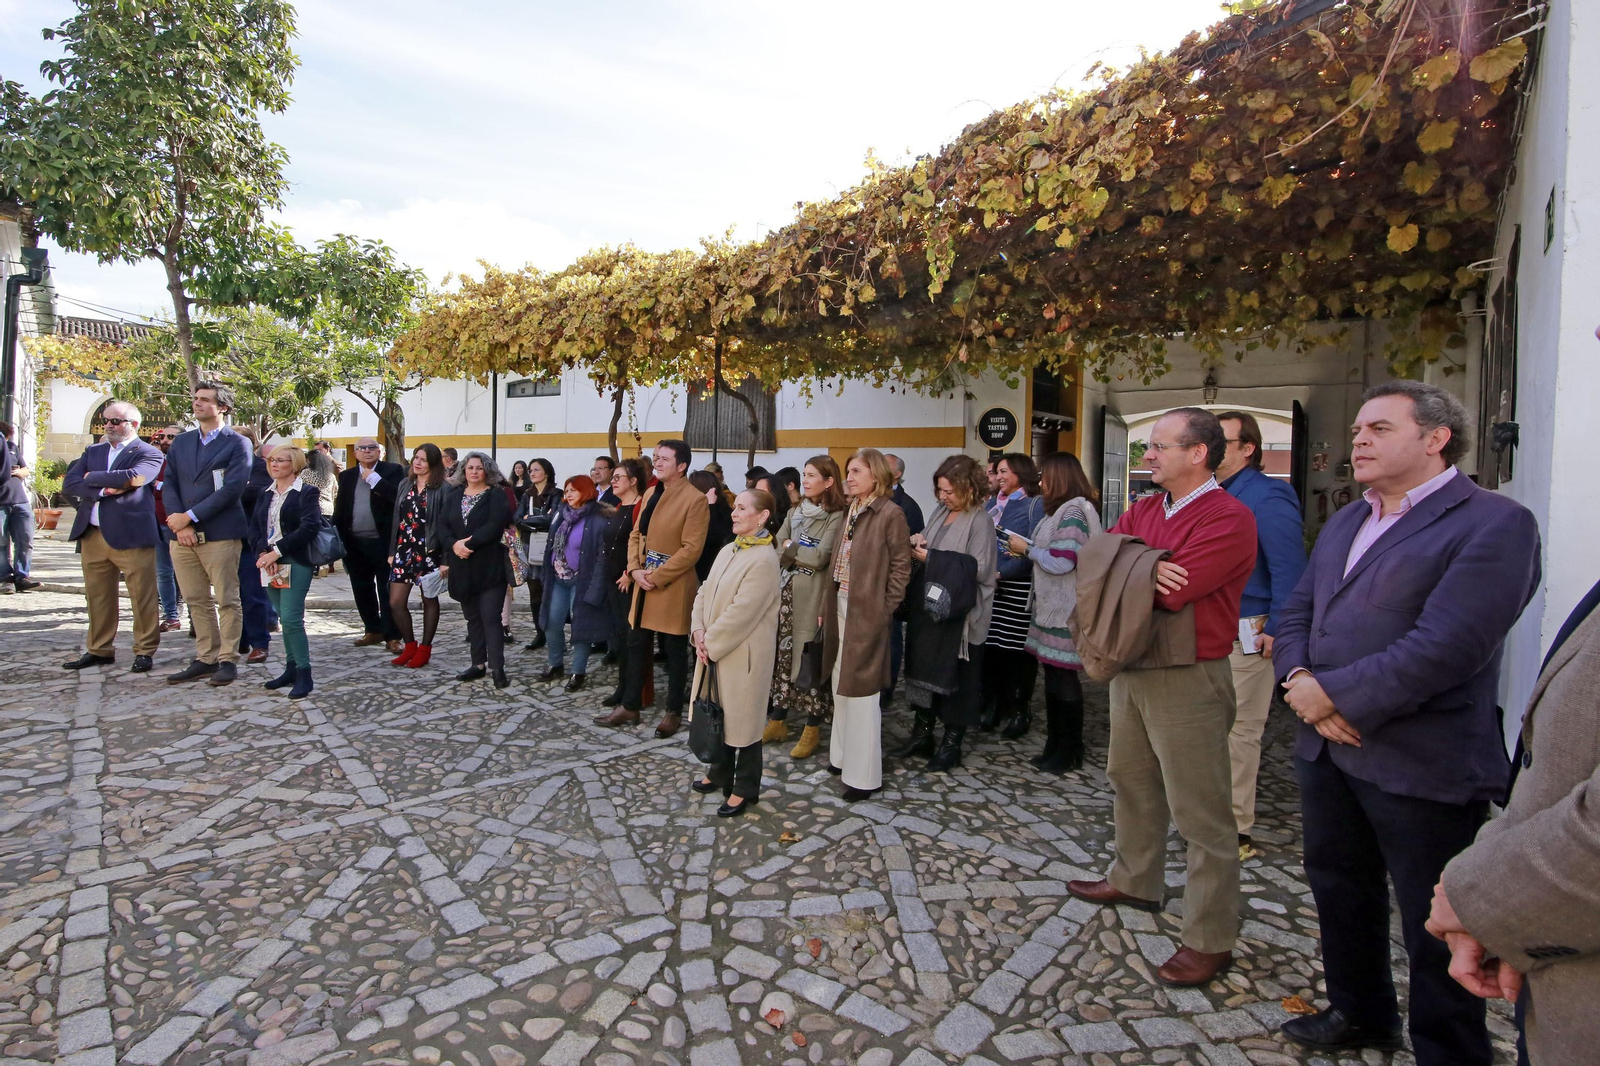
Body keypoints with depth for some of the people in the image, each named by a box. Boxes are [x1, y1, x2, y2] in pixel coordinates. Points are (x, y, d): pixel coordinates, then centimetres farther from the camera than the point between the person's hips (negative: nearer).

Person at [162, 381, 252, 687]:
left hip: (220, 534, -5)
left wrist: (191, 516, -13)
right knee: (197, 601, 9)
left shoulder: (237, 444, -1)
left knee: (226, 600, 0)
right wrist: (179, 522, -6)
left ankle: (228, 660, 7)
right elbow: (169, 485, 9)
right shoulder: (181, 442, 16)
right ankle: (205, 659, 17)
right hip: (182, 535, 5)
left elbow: (232, 489, -11)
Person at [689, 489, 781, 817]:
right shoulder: (727, 550, 9)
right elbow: (705, 593, 9)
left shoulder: (763, 560, -19)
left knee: (743, 719, 4)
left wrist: (711, 643, -14)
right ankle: (720, 772, 39)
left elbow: (741, 613, -22)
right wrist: (700, 633, -5)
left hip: (743, 655, -8)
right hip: (715, 650, 8)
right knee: (718, 713, 20)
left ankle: (745, 789, 19)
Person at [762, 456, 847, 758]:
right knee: (782, 657, 11)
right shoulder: (796, 512, 15)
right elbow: (777, 549, 8)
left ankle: (812, 730, 14)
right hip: (785, 595, 6)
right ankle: (778, 721, 24)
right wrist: (802, 557, -9)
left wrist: (791, 548, -4)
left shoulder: (837, 516, -8)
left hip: (812, 599, -6)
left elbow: (821, 558, -16)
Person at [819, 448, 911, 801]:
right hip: (841, 607, 8)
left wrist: (883, 611, -13)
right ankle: (843, 755, 32)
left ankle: (864, 774, 12)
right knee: (841, 685, 17)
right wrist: (827, 606, 6)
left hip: (866, 613, -8)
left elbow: (901, 568, -11)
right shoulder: (851, 511, 12)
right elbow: (838, 563, 11)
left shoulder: (890, 513, -11)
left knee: (861, 692, 0)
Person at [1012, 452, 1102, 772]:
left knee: (1063, 677, -1)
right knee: (1053, 676, 13)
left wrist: (1027, 548, -8)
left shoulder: (1073, 512, -14)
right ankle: (1055, 746, 23)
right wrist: (1028, 550, 7)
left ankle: (1070, 752, 12)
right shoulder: (1062, 510, 17)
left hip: (1066, 610, -10)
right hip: (1050, 606, 10)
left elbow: (1062, 562, -20)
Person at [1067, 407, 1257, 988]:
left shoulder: (1228, 519, -16)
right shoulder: (1145, 510, 11)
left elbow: (1172, 591, -25)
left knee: (1200, 813, 1)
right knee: (1131, 782, 22)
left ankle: (1210, 938, 14)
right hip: (1131, 670, 9)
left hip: (1188, 679, -8)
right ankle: (1135, 880, 41)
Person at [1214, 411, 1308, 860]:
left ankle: (1236, 831, 13)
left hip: (1246, 634, -8)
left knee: (1238, 733, 0)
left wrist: (1274, 630, -17)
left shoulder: (1267, 497, -13)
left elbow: (1289, 570, -17)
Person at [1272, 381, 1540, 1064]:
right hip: (1327, 748, 8)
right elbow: (1296, 613, 9)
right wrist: (1300, 681, -10)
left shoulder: (1493, 523, -12)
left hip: (1421, 765, -8)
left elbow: (1444, 646, -23)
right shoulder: (1344, 523, 13)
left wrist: (1332, 693, -18)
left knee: (1436, 930, 9)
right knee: (1338, 890, 22)